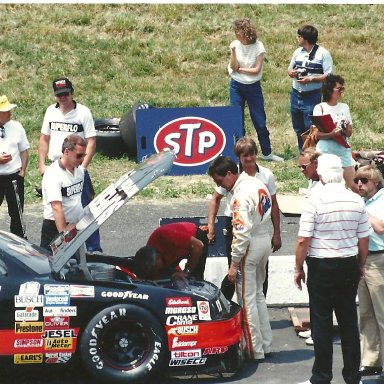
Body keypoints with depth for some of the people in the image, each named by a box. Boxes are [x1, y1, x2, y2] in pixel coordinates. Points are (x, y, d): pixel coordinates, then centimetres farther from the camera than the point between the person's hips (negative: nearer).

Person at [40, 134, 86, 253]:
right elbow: (56, 207, -29)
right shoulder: (53, 174, -20)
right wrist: (63, 233, -35)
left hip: (76, 225, 8)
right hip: (55, 226, -8)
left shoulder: (79, 170, 5)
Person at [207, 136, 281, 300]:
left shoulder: (266, 175, 0)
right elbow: (216, 199, 7)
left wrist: (276, 233, 7)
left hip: (260, 229, 2)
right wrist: (211, 225, 0)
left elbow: (273, 204, 8)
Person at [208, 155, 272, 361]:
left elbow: (242, 233, -23)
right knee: (258, 294, 19)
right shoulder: (257, 183, 8)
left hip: (250, 245, -10)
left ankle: (255, 350, 4)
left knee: (247, 300, 0)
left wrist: (234, 264, -19)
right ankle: (265, 344, 24)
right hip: (264, 239, 10)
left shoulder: (241, 194, -20)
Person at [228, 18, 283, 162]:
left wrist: (240, 69, -8)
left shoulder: (258, 46, -10)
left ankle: (267, 153, 13)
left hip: (253, 87, -2)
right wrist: (233, 52, -20)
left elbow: (256, 70, -12)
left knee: (260, 122, 2)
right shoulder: (235, 45, -3)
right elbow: (233, 68, -8)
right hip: (236, 87, 2)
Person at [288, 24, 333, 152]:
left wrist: (311, 79, -21)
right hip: (296, 95, 7)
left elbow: (329, 76, -12)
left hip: (312, 97, -6)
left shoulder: (323, 54, -8)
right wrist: (292, 73, -3)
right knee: (298, 128, 13)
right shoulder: (297, 52, 11)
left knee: (310, 128, -9)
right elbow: (289, 70, 21)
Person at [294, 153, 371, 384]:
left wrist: (299, 268, -2)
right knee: (349, 321, 12)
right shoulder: (357, 201, -2)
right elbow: (364, 239, 4)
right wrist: (361, 266, 18)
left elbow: (303, 240, -15)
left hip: (321, 267, -4)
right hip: (349, 266, 4)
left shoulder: (315, 202, -14)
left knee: (322, 323, 4)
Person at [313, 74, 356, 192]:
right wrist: (332, 134, -26)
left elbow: (349, 133, 7)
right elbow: (316, 134, -9)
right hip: (325, 151, -3)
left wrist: (346, 129, -16)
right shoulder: (320, 108, -5)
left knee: (353, 186, 0)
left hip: (343, 150, 3)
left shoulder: (344, 107, 7)